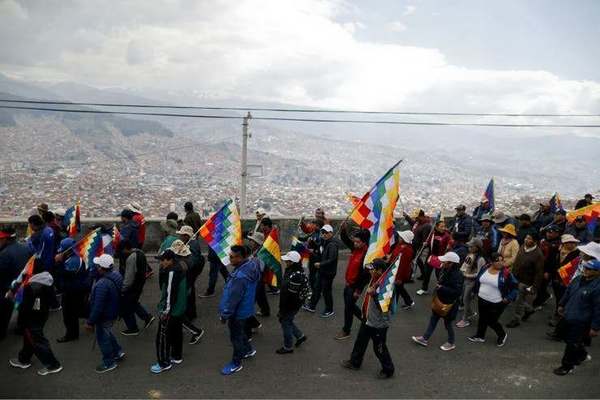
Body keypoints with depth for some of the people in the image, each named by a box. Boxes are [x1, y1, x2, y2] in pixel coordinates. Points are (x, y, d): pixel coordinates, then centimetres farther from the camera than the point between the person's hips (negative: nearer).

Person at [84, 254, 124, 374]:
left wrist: (90, 322, -18)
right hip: (113, 312, 9)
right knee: (107, 333, 29)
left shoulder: (102, 284, -35)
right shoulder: (115, 274, -8)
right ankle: (118, 352, 40)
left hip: (104, 316, -9)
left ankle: (109, 362, 27)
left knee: (103, 338, 11)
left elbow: (98, 307, -30)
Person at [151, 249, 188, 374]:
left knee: (162, 337, 3)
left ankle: (164, 363, 13)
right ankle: (177, 357, 36)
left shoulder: (172, 272, -24)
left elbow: (170, 293, -25)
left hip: (170, 311, -10)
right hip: (180, 309, 10)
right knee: (177, 332, 21)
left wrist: (165, 311, -19)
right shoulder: (179, 269, 5)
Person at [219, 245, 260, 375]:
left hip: (238, 312, -9)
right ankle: (248, 350, 50)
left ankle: (236, 363, 30)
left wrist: (224, 315, -15)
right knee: (240, 331, 29)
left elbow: (233, 299, -29)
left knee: (236, 337, 11)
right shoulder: (250, 265, -7)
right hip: (244, 309, 9)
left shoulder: (240, 277, -37)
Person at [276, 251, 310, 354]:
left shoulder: (295, 276, -32)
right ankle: (300, 336, 38)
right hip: (289, 302, 9)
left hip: (292, 305, -9)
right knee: (286, 320, 23)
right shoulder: (291, 270, 0)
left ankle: (287, 347, 25)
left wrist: (282, 310, -19)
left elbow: (290, 295, -28)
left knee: (285, 322, 7)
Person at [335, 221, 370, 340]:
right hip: (348, 283, 8)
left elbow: (366, 275, -23)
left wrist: (358, 290, -19)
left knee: (348, 308, 4)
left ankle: (346, 331, 22)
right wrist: (343, 228, -10)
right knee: (350, 305, 22)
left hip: (355, 286, -8)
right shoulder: (355, 248, -2)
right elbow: (345, 239, 11)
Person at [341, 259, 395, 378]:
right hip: (367, 319, 9)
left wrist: (374, 294, -35)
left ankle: (388, 370, 28)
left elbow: (383, 306, -31)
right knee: (360, 341, 23)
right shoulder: (374, 280, -1)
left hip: (378, 323, -9)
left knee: (379, 348, 8)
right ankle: (355, 362, 43)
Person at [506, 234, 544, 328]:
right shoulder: (522, 247, -1)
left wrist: (534, 286, -20)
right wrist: (513, 274, 15)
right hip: (517, 279, 7)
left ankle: (516, 320, 23)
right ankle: (529, 309, 46)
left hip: (526, 283, -7)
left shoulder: (538, 254, -23)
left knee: (519, 301, 6)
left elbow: (539, 272, -21)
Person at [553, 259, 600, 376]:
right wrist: (562, 305, 25)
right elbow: (568, 292, 18)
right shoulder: (578, 279, 1)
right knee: (569, 339, 24)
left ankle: (567, 366, 21)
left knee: (572, 343, 4)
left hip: (581, 322, -8)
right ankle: (582, 355, 49)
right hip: (568, 317, 8)